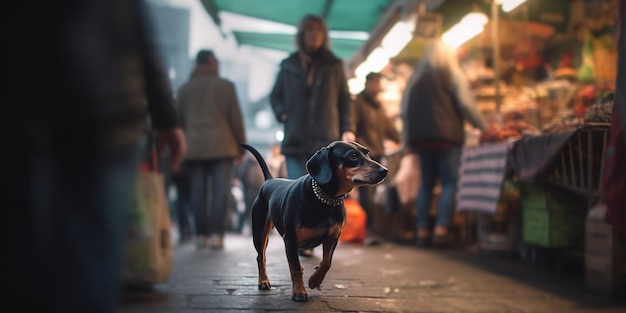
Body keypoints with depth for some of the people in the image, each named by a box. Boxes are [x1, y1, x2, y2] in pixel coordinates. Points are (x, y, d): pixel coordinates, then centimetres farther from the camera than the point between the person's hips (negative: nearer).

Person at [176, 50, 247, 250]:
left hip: (194, 148, 3)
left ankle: (202, 235, 4)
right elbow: (236, 119, 1)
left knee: (198, 192, 4)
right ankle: (216, 234, -9)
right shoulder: (225, 86, 2)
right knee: (220, 191, -2)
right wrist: (241, 147, 8)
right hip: (222, 147, -3)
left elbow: (180, 120, 14)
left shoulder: (184, 89, 12)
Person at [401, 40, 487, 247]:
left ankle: (422, 231, 4)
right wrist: (484, 128, 3)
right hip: (446, 135, -5)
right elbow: (466, 104, -5)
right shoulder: (452, 74, 4)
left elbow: (404, 108, 17)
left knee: (427, 183, 9)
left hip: (420, 136, 5)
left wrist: (409, 139, 20)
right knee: (449, 182, -4)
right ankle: (441, 230, -15)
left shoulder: (415, 78, 18)